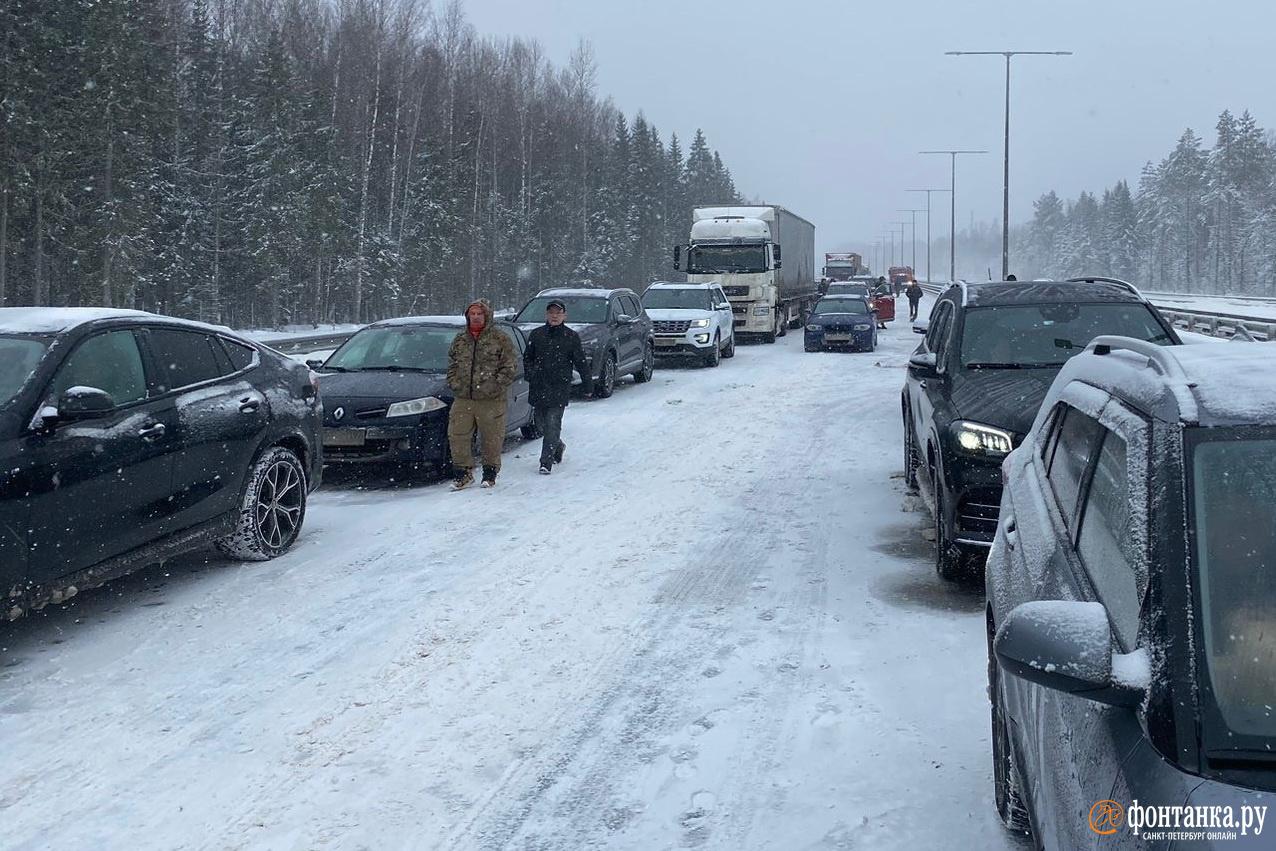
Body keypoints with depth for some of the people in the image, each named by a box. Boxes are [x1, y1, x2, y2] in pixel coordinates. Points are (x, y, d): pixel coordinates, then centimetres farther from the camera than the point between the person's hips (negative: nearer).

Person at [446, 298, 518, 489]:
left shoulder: (501, 339, -1)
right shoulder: (460, 340, 13)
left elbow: (511, 366, -4)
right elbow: (451, 364, 21)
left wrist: (495, 384, -13)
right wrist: (454, 383, 5)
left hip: (491, 400, -4)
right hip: (463, 398, 4)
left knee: (492, 439, 3)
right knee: (456, 435, 0)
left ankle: (490, 473, 19)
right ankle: (463, 473, 13)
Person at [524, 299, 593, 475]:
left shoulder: (571, 337, 0)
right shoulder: (536, 335, 7)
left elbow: (581, 363, 4)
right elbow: (527, 358, 19)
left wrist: (588, 386, 7)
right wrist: (530, 375, 6)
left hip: (560, 389, -3)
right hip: (538, 388, 4)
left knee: (552, 426, -9)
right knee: (541, 425, 11)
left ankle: (546, 463, -6)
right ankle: (558, 447, 39)